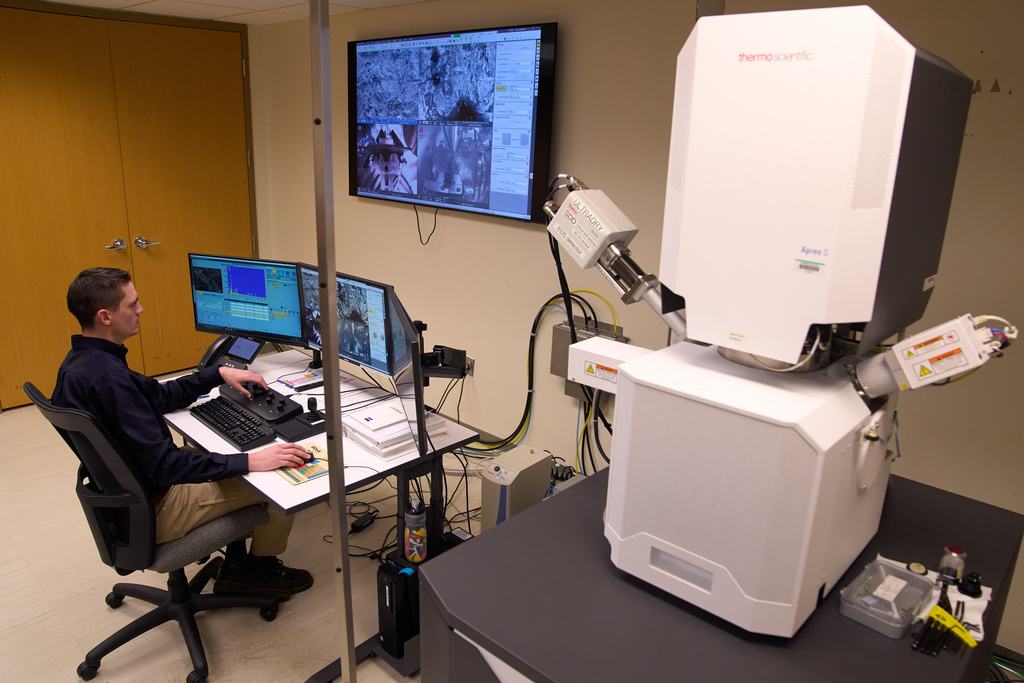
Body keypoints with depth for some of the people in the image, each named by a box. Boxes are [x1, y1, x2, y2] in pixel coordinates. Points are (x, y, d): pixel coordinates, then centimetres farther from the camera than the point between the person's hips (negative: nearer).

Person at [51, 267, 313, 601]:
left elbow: (159, 395, 13)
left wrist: (218, 373, 8)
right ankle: (261, 567, 22)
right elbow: (164, 465, -33)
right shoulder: (108, 378, -32)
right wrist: (249, 462, -33)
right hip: (151, 513, -10)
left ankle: (237, 565, 26)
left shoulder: (79, 362, 1)